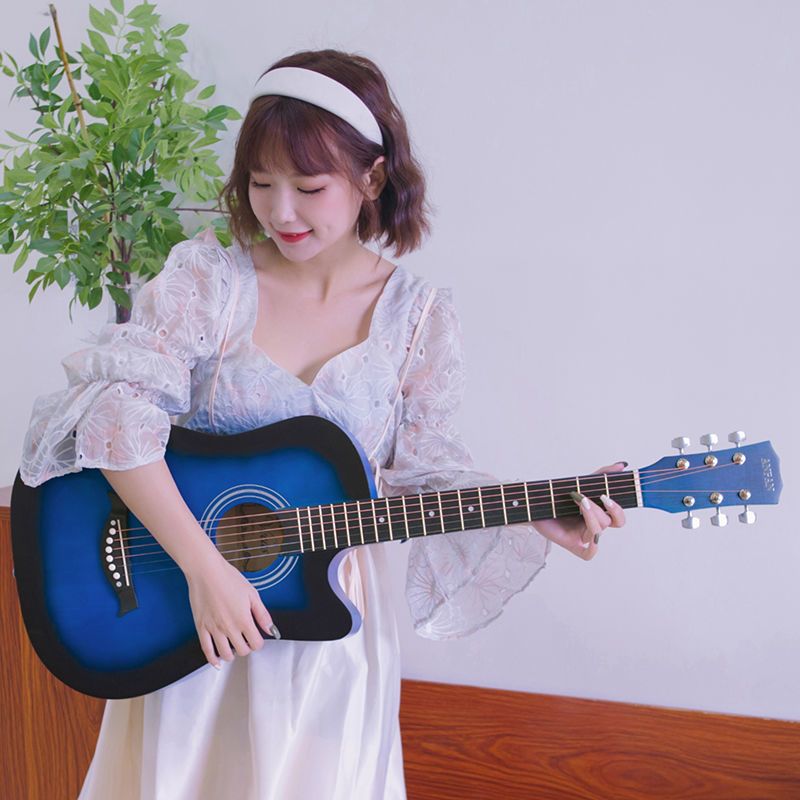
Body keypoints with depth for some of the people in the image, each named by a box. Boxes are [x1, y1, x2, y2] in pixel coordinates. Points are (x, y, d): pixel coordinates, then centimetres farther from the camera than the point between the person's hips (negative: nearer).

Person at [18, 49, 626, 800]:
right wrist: (205, 566, -26)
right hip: (186, 618, 0)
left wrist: (536, 518, -12)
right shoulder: (205, 279, -9)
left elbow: (418, 465, 2)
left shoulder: (417, 315, -3)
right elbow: (116, 411, -20)